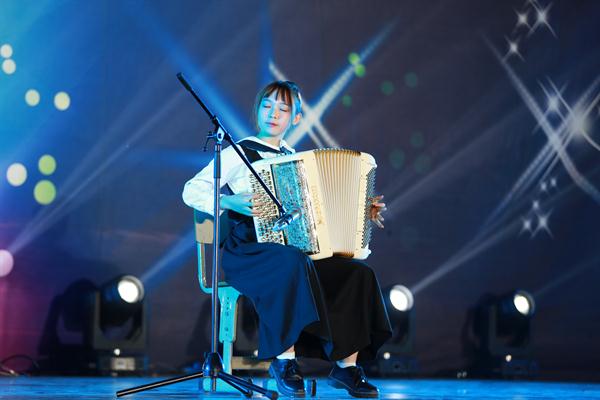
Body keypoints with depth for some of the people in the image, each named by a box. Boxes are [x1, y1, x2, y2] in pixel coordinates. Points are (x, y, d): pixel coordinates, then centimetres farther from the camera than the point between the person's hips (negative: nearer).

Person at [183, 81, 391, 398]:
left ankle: (346, 364, -12)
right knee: (292, 264, -39)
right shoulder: (239, 153, 2)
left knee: (357, 273, -17)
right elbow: (191, 191, -5)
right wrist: (230, 201, -22)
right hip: (247, 253, -6)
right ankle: (284, 360, -27)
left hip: (295, 249, 6)